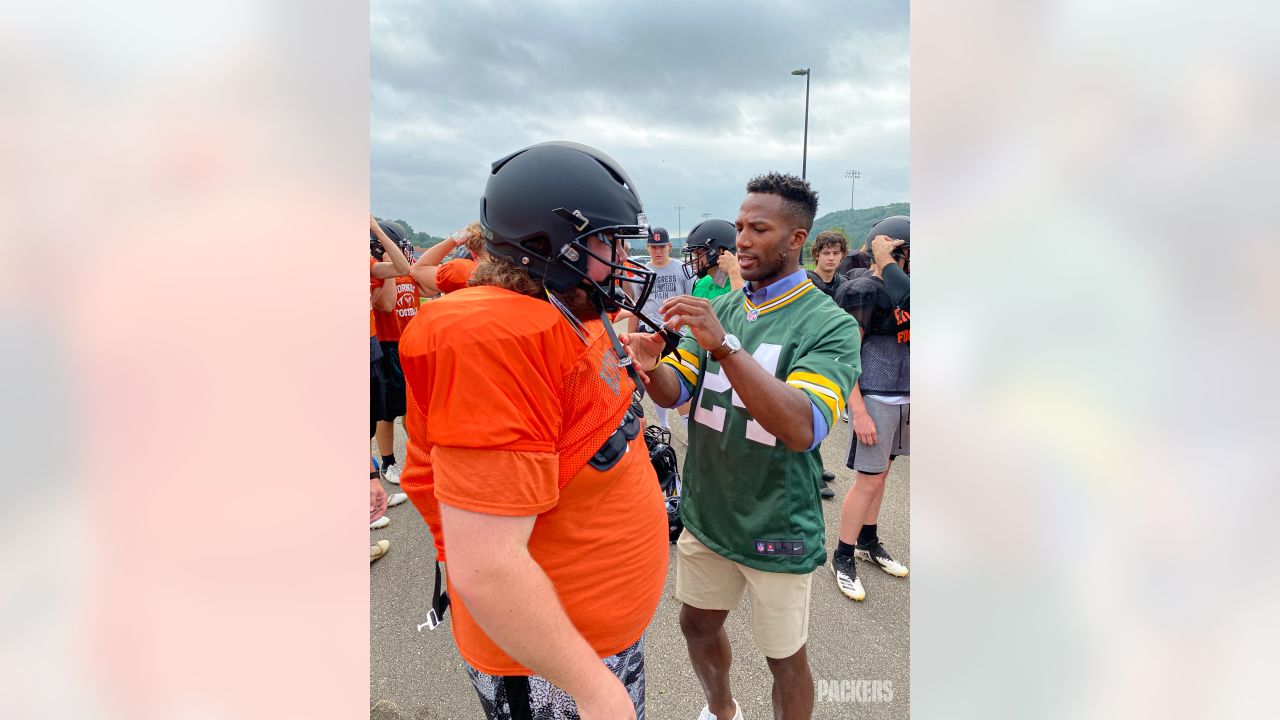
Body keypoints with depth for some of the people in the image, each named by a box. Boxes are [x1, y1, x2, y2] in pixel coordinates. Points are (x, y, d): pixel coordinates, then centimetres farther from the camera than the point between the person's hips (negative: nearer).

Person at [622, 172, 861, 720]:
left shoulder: (830, 325, -16)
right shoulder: (718, 310, 2)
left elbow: (803, 429, -30)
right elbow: (675, 391, -4)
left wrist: (725, 346, -39)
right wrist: (651, 367, -27)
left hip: (777, 531, -5)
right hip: (705, 514, 6)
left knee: (785, 659, 14)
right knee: (697, 627, 24)